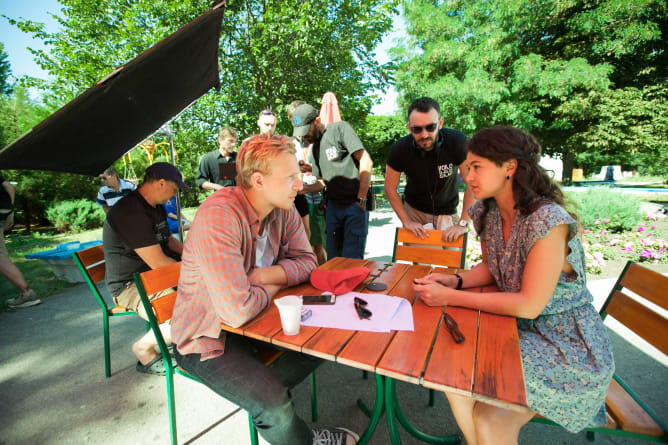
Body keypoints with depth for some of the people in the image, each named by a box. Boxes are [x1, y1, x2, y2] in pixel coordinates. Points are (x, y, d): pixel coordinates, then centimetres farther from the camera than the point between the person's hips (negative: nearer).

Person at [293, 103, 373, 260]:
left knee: (351, 259, -8)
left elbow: (366, 161, -13)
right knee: (333, 257, 10)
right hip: (333, 205, 7)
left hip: (355, 204, -6)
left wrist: (361, 200, -15)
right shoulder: (313, 149, 14)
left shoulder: (339, 128, -6)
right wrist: (303, 188, -2)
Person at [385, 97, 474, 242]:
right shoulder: (399, 149, -21)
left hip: (446, 210, 0)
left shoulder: (457, 141, -25)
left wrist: (463, 223, -26)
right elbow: (390, 188, -12)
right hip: (412, 208, 1)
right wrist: (406, 221, -16)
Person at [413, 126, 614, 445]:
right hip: (520, 331, 6)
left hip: (569, 346, -6)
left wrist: (451, 297, -24)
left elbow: (529, 305, -24)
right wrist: (454, 280, -12)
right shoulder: (487, 212, -4)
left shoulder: (548, 221, -27)